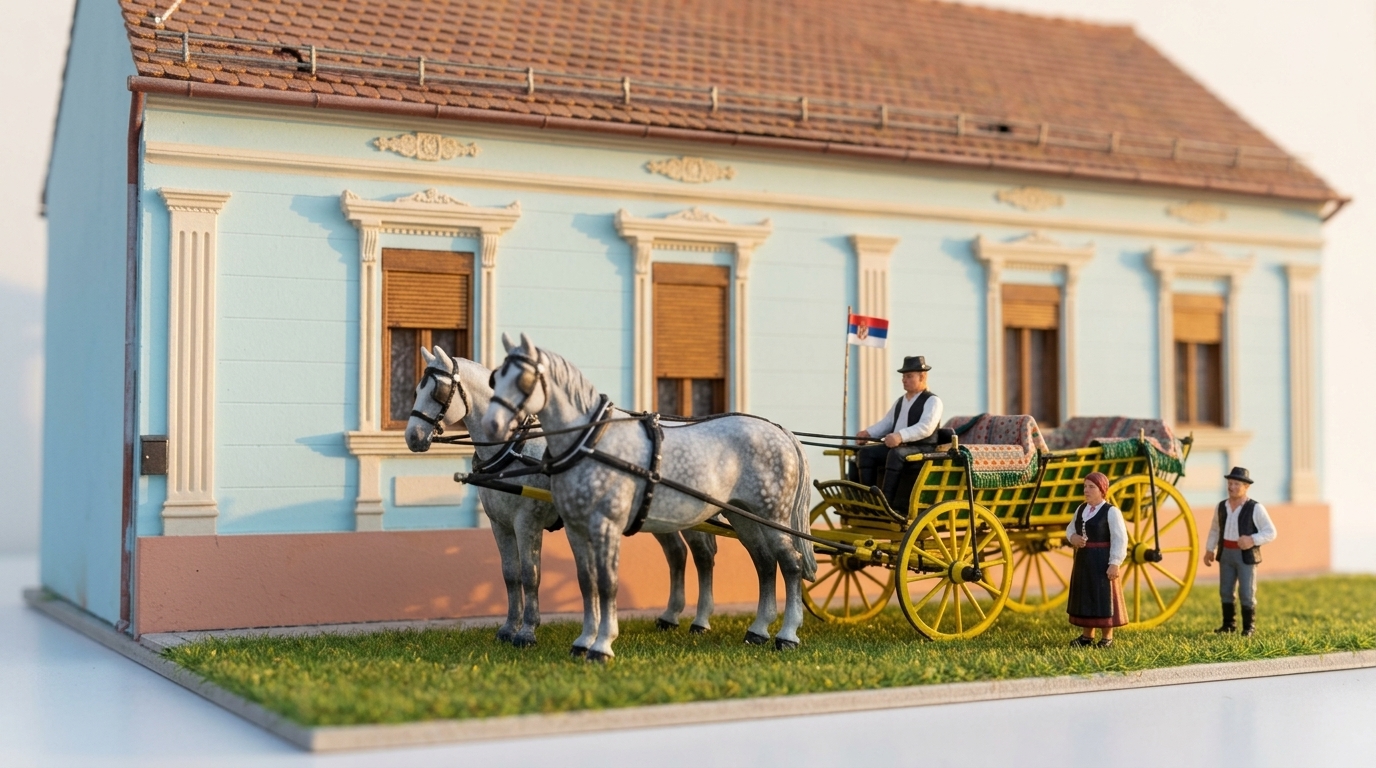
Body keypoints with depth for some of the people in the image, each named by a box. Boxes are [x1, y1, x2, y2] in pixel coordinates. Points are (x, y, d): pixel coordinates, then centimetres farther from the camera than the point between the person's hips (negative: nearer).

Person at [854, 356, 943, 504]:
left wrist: (900, 436, -37)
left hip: (922, 449, -8)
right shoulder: (901, 401, 23)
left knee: (895, 454, -37)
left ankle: (886, 501, -39)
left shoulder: (932, 401, -4)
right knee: (865, 453, -12)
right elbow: (886, 423, 22)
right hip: (895, 446, 8)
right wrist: (868, 432, 1)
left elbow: (926, 427, -21)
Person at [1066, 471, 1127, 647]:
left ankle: (1107, 638, 10)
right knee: (1084, 596, 12)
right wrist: (1073, 537, -5)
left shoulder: (1111, 511, -11)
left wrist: (1114, 563, -20)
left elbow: (1119, 539, -14)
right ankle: (1087, 635, 23)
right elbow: (1070, 528, 20)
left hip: (1102, 560, -7)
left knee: (1104, 598, 0)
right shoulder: (1081, 509, 10)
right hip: (1083, 559, 7)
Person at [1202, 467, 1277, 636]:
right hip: (1226, 554, 5)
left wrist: (1252, 540, -23)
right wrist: (1209, 550, 16)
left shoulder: (1255, 508, -9)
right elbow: (1215, 530, 20)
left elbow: (1270, 533, -8)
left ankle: (1249, 627, 11)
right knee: (1226, 591, 9)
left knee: (1246, 593, 0)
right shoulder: (1222, 507, 7)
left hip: (1246, 555, -5)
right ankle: (1229, 624, 19)